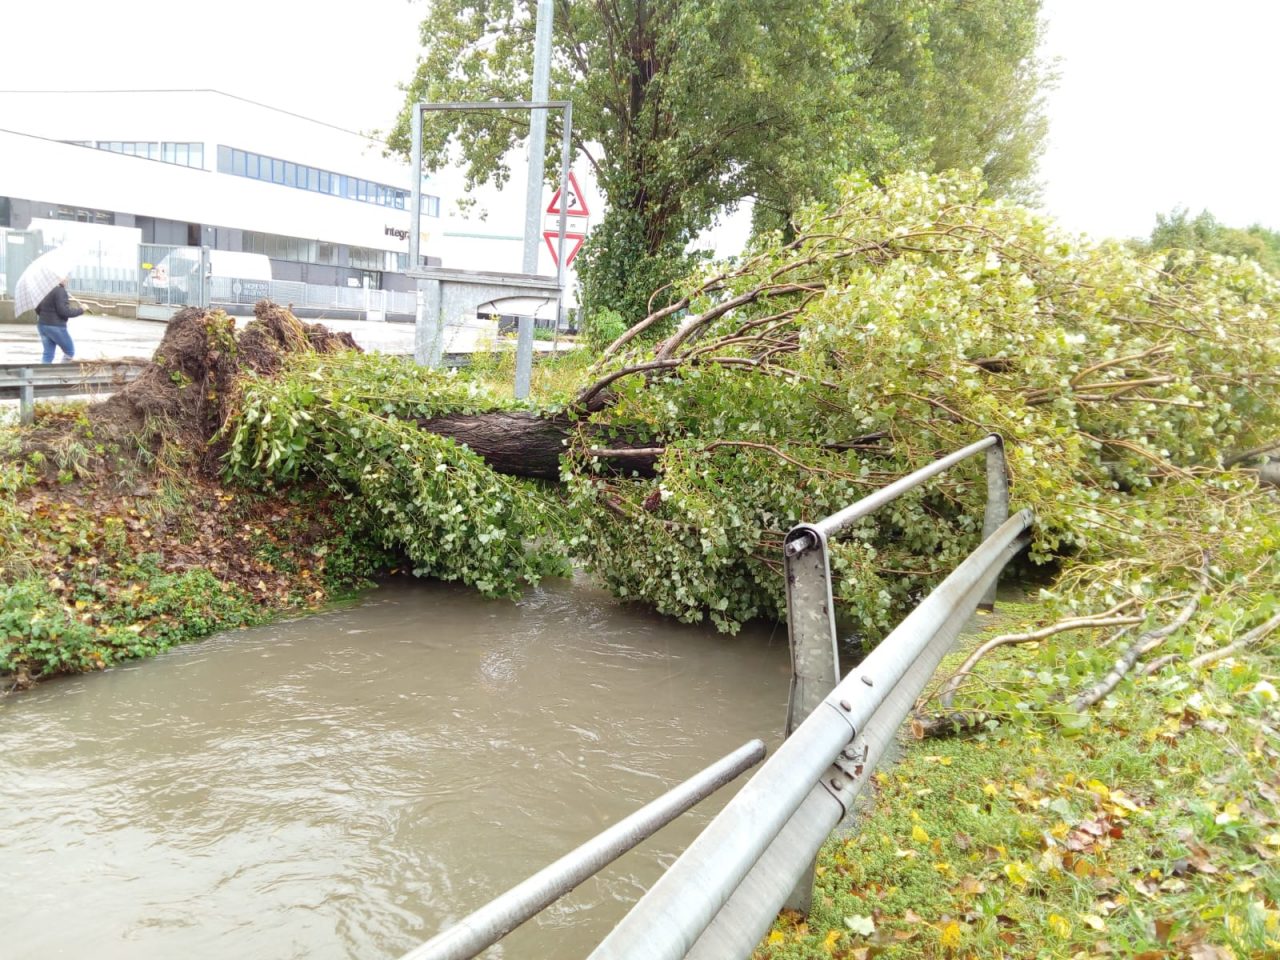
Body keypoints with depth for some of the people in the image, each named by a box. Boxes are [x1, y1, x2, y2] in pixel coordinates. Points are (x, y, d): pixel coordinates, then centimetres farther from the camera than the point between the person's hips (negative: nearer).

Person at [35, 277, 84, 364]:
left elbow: (37, 309, 17)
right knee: (69, 351, 9)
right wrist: (80, 310, -9)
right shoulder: (60, 291, -15)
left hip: (42, 325, 8)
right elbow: (64, 311, -21)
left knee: (48, 354, 13)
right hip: (55, 327, -8)